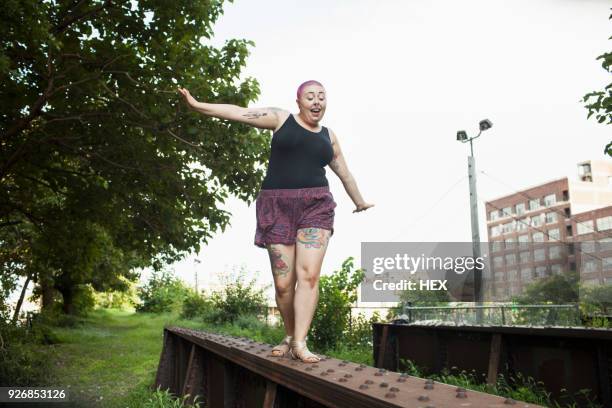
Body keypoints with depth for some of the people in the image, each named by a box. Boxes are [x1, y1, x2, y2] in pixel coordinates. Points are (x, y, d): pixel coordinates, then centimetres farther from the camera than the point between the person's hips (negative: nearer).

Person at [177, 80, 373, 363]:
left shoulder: (329, 136, 17)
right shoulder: (281, 119, 8)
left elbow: (344, 173, 29)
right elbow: (240, 113, -2)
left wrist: (359, 202, 40)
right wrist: (197, 106, -12)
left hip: (316, 207, 2)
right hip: (278, 207, -2)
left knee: (309, 275, -15)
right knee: (283, 283, -3)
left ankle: (300, 343, -13)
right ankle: (289, 337, 17)